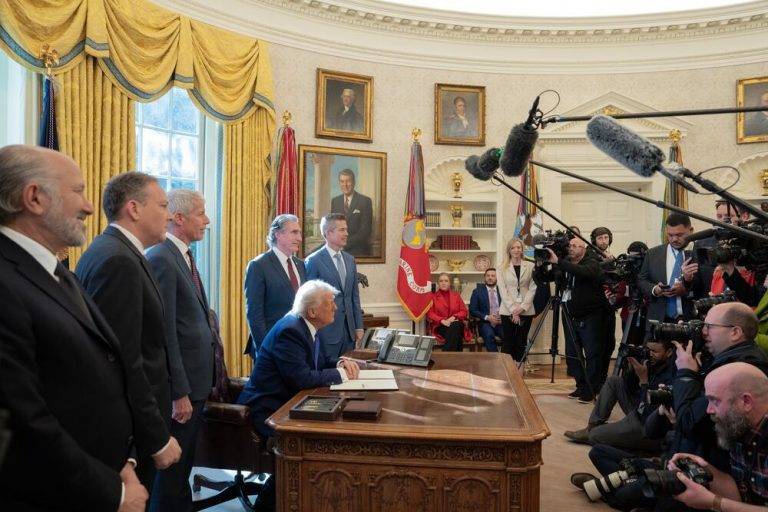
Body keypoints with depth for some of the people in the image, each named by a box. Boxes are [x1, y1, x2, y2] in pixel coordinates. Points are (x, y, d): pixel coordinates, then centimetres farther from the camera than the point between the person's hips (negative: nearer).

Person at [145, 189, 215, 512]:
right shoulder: (161, 259, -18)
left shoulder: (184, 256, 12)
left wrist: (200, 384, 13)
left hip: (196, 380, 9)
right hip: (179, 387, -9)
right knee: (172, 464, 7)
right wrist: (179, 393, -20)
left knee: (184, 462, 21)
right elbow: (164, 333, -22)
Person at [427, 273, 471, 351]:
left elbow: (464, 311, 11)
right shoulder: (433, 296, 14)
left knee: (455, 326, -36)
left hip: (457, 325, 2)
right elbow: (430, 313, 3)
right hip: (440, 326, -2)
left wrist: (454, 317, -9)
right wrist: (442, 320, -13)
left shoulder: (456, 295, 20)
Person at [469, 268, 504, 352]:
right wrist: (487, 317, -12)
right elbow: (472, 310, 2)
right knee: (489, 335, -35)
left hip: (501, 322, 2)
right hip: (485, 322, -1)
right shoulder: (477, 291, 10)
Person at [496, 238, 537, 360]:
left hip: (526, 310, 1)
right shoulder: (502, 268, 4)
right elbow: (502, 290, -2)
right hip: (508, 310, -1)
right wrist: (513, 310, -11)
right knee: (508, 342, 2)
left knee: (522, 342, 6)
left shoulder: (530, 266, 5)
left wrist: (523, 307, -10)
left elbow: (532, 288, 1)